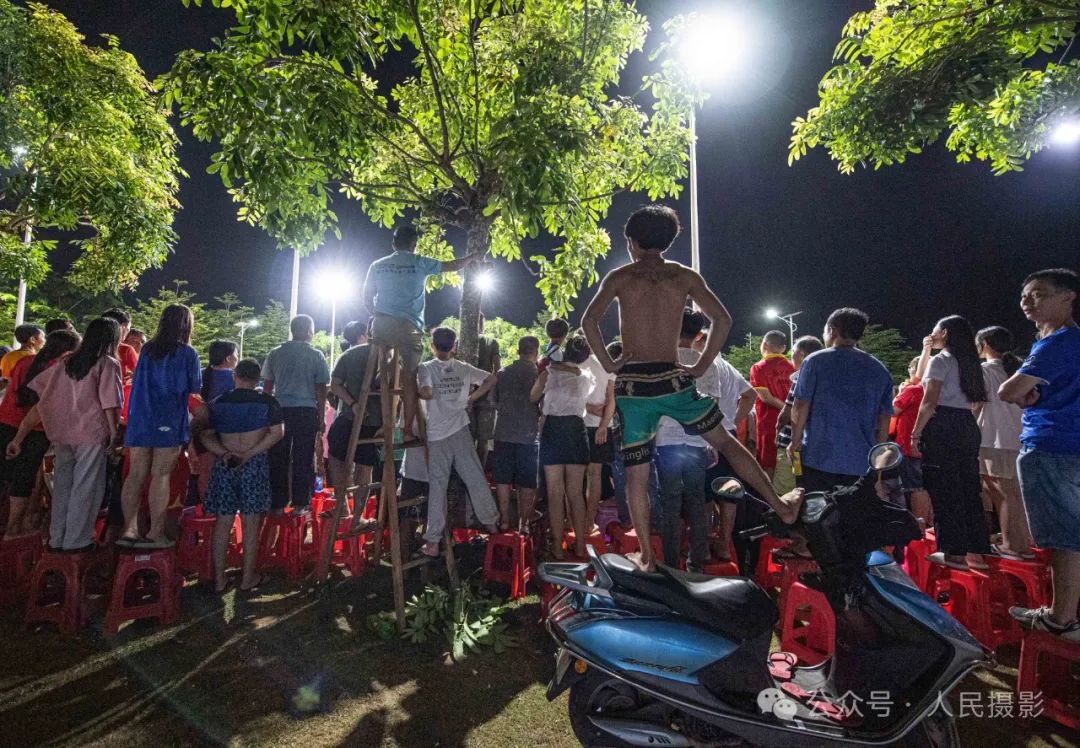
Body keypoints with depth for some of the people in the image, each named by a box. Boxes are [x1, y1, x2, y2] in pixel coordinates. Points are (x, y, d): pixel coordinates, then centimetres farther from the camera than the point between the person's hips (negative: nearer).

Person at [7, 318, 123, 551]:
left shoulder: (66, 362, 13)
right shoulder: (108, 363, -3)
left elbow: (41, 399, 10)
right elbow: (109, 403, -12)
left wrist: (19, 437, 11)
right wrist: (113, 431, -3)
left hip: (61, 433, 6)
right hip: (91, 433, -6)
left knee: (62, 485, 16)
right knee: (86, 487, 4)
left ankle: (57, 539, 25)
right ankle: (77, 540, 11)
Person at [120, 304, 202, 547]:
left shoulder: (147, 349, 9)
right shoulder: (188, 353, -5)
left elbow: (139, 382, 17)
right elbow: (195, 387, 2)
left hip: (140, 419, 5)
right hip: (169, 422, -5)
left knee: (136, 475, 8)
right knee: (161, 476, -2)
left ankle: (130, 529, 10)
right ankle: (156, 532, 1)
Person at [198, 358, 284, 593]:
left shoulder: (216, 403, 6)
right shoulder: (266, 402, -2)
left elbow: (205, 435, 1)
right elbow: (277, 433, -10)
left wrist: (223, 453, -9)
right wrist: (249, 454, -12)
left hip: (224, 465, 3)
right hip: (256, 464, -2)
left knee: (223, 522, 10)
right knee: (250, 523, 5)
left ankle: (219, 579, 17)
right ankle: (248, 578, 13)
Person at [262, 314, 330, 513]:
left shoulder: (275, 354, 6)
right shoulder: (316, 356, -1)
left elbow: (267, 387, 9)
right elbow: (321, 390, -1)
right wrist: (321, 419, 4)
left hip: (280, 409, 2)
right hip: (307, 410, -2)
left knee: (278, 458, 8)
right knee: (303, 459, 4)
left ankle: (278, 503, 12)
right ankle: (300, 503, 8)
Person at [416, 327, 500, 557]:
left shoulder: (426, 368, -5)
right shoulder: (464, 368, 6)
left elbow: (427, 393, -22)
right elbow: (491, 378, 7)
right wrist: (472, 397, 11)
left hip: (437, 436, -2)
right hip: (461, 432, 2)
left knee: (437, 488, 0)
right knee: (476, 479, 12)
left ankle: (433, 542, 3)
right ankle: (491, 521, 24)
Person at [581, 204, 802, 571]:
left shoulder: (619, 277, 4)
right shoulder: (685, 276, 8)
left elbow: (589, 320, -8)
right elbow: (722, 319, 2)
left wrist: (607, 362, 0)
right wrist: (701, 365, 6)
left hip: (632, 384, -1)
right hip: (673, 380, 1)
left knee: (636, 472, 7)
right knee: (725, 441, 19)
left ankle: (646, 555, 15)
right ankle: (780, 505, 26)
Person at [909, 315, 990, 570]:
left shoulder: (940, 360, -7)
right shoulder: (969, 362, 17)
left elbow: (930, 402, -13)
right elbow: (974, 399, 15)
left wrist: (916, 432, -9)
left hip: (942, 427, -8)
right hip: (968, 426, 8)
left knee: (944, 490, -2)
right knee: (968, 489, 10)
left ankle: (954, 552, 1)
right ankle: (975, 551, 15)